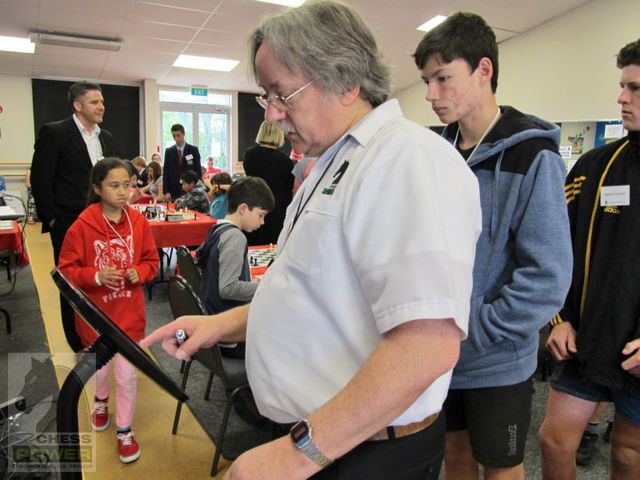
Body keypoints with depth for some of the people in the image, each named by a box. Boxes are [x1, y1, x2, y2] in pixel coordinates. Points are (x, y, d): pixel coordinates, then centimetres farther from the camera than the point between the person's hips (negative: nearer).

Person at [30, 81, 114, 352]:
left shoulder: (106, 137, 10)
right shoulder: (54, 133, -8)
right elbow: (40, 179, -9)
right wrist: (51, 218, -10)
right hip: (69, 225, -5)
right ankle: (80, 344, 23)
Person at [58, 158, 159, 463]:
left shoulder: (139, 222, -7)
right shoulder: (82, 226, -15)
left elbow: (151, 261, 3)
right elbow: (66, 270, -9)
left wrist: (138, 273, -17)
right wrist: (96, 276, -25)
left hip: (129, 313, 1)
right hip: (95, 313, 0)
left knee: (127, 375, 4)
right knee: (101, 368, 22)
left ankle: (124, 431, 27)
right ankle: (101, 401, 57)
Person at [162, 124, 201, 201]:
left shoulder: (193, 150, 3)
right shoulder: (169, 151, 7)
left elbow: (198, 171, 2)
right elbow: (165, 173, 6)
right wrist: (166, 192, -3)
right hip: (174, 191, 1)